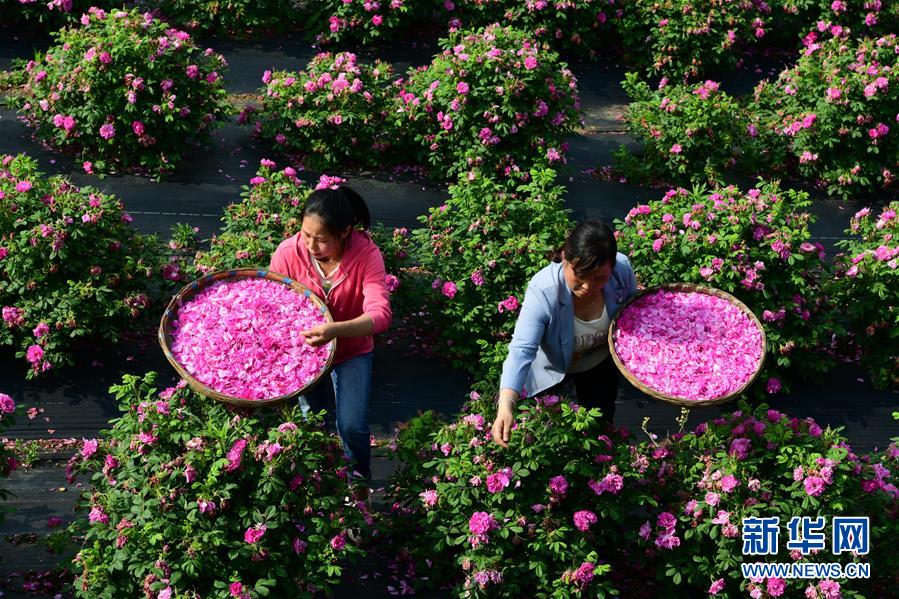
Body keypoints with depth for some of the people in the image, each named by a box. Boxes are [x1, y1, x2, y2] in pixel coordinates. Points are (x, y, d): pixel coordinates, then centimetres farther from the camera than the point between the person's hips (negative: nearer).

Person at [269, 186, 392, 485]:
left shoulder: (366, 254, -27)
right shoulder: (288, 253, -22)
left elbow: (380, 315, -37)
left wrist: (334, 330, -56)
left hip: (352, 351, -1)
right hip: (305, 350, 1)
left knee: (351, 426, -11)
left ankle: (359, 480, 20)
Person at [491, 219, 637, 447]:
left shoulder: (622, 269, -31)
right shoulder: (542, 292, -43)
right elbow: (521, 351, -49)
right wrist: (506, 406, -63)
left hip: (601, 362, 3)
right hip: (552, 366, -2)